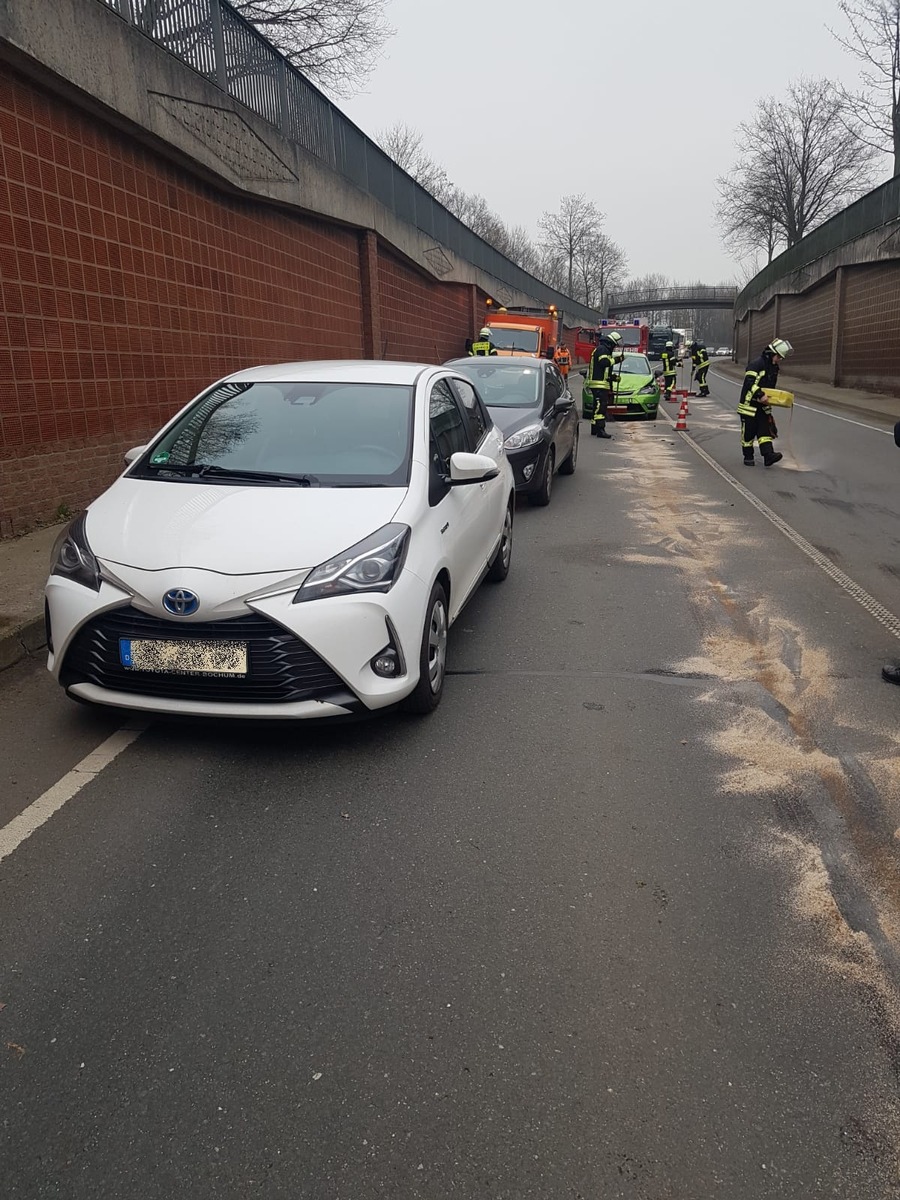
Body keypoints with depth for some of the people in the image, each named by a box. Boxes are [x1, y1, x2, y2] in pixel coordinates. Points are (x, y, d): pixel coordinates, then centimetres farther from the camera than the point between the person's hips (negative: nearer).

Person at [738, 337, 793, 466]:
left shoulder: (774, 368, 12)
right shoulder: (756, 364, -17)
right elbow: (750, 382, -28)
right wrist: (760, 395, -35)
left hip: (763, 405, 8)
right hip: (749, 404, -8)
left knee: (766, 429, -3)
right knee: (749, 431, 2)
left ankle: (768, 455, -11)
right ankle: (748, 456, 14)